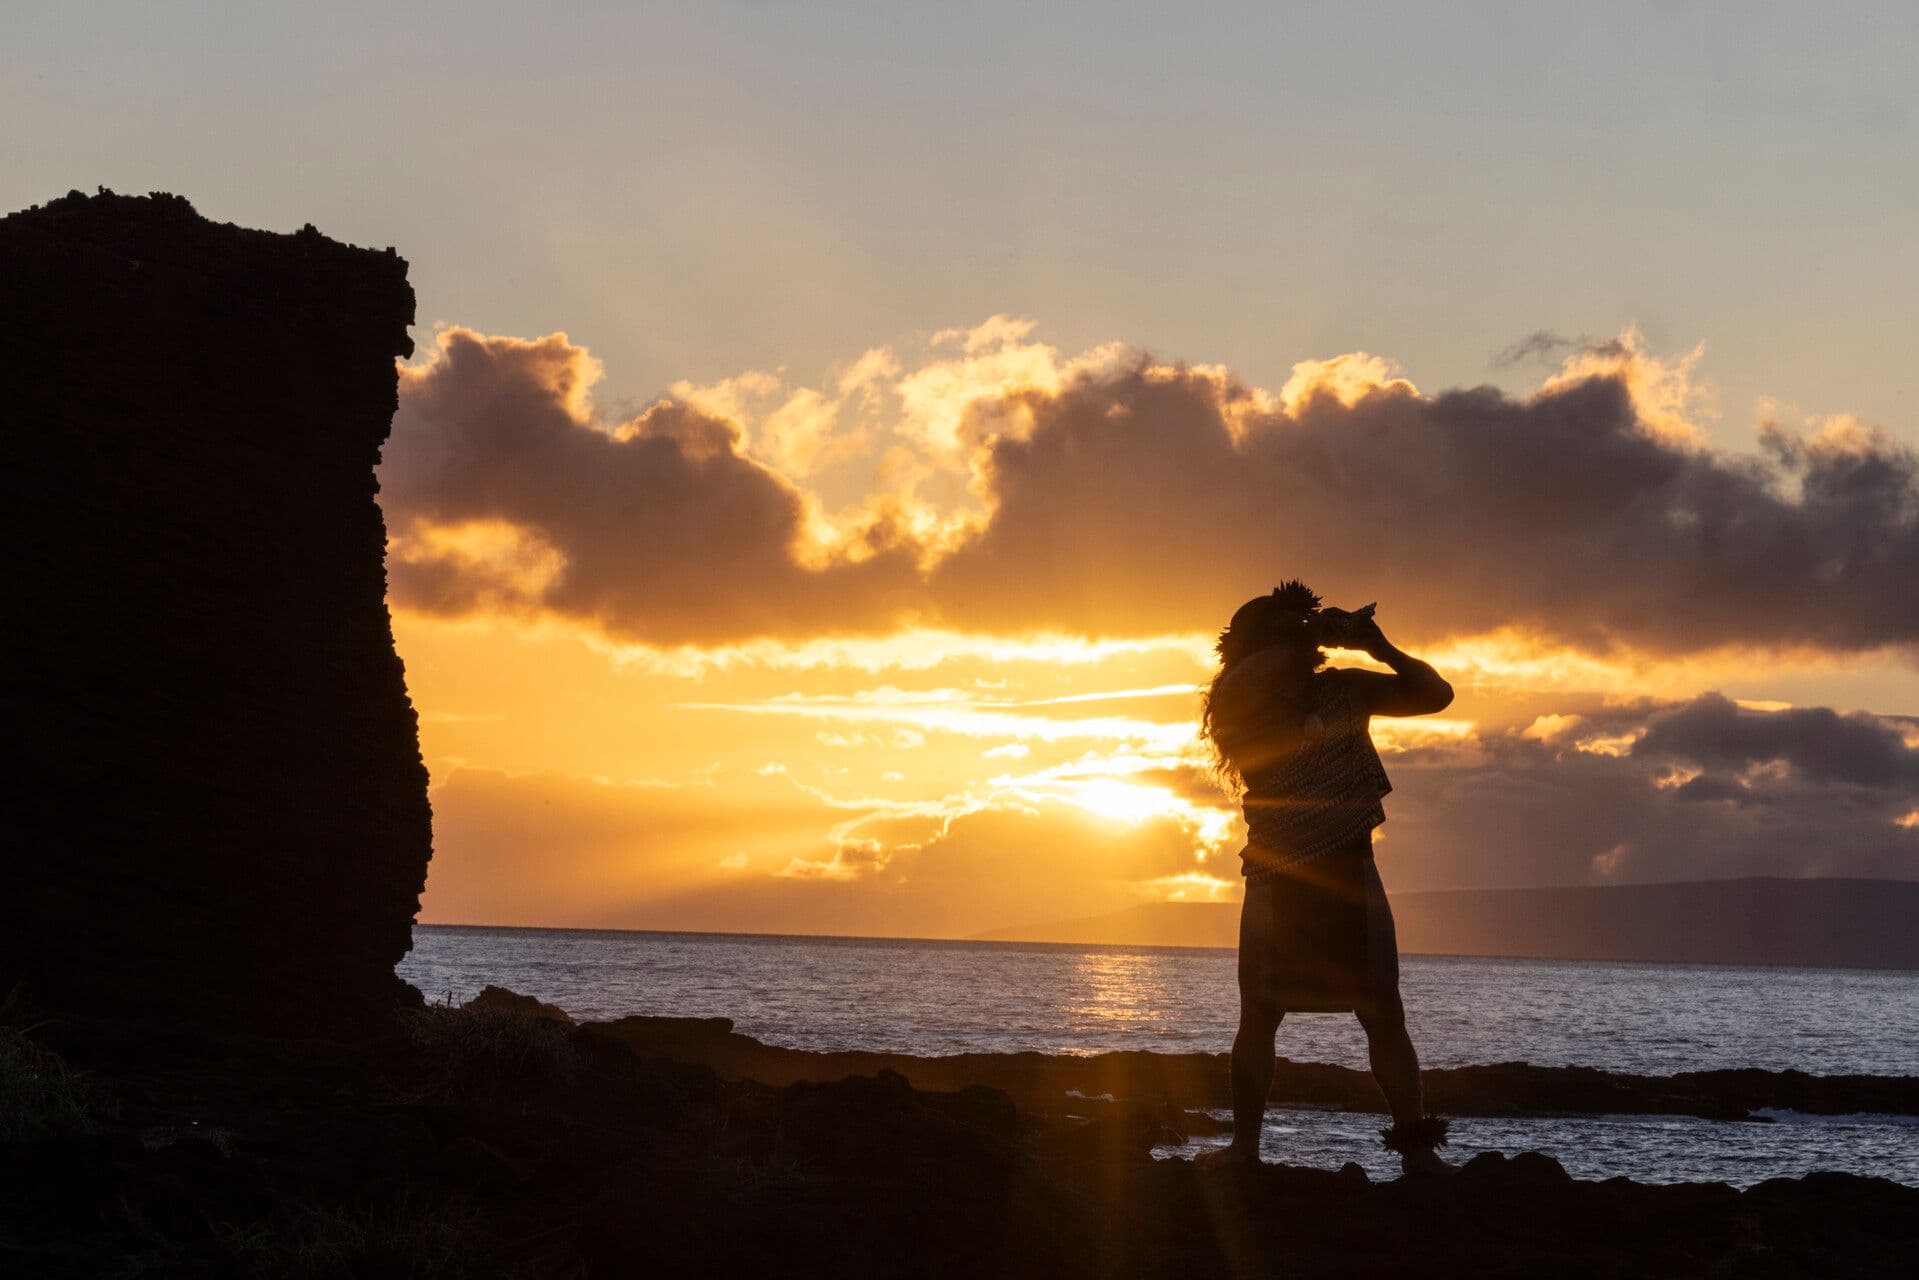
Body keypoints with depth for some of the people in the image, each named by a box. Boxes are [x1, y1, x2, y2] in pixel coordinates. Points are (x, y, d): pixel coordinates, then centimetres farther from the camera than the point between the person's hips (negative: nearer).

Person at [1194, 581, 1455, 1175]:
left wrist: (1381, 648, -11)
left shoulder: (1343, 689, 3)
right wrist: (1304, 639, -23)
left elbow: (1435, 695, 5)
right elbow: (1232, 688, -30)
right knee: (1259, 1017, 3)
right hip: (1276, 880, -1)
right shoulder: (1246, 709, -4)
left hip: (1350, 872, 1)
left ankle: (1418, 1149, -3)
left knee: (1385, 1015, -3)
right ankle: (1244, 1147, 12)